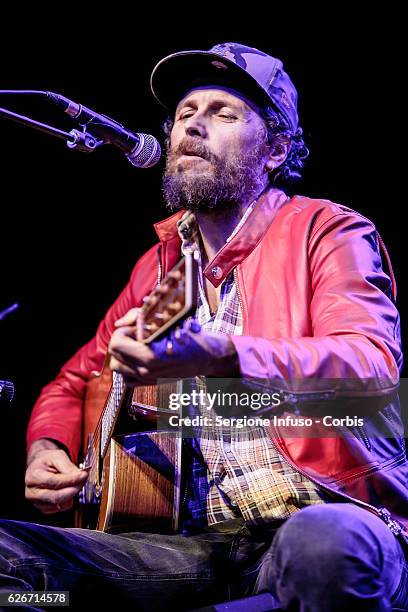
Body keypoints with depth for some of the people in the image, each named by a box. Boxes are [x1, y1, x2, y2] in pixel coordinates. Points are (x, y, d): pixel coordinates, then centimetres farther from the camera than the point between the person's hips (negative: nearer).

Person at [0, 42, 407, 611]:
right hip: (195, 543, 4)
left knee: (324, 546, -40)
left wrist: (218, 356, -35)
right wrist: (47, 448, 6)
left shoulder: (325, 230, 1)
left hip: (328, 518, -4)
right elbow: (75, 380, 29)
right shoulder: (159, 264, 18)